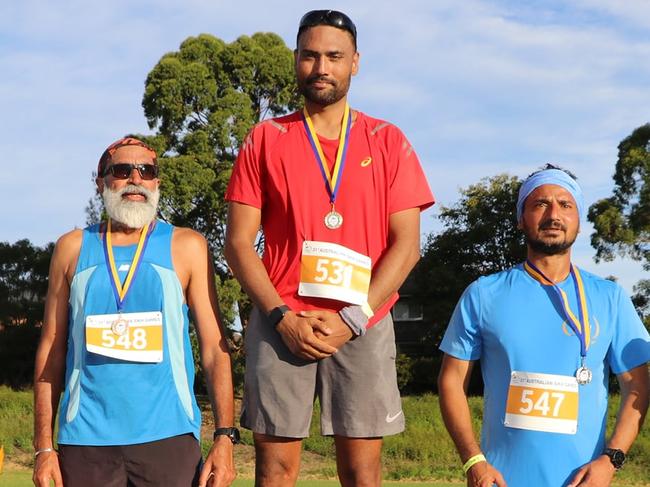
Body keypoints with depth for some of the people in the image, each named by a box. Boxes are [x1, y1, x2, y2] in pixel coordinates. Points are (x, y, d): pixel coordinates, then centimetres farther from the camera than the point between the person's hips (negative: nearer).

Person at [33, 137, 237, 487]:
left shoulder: (186, 246, 6)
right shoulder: (72, 248, 10)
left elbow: (214, 348, 2)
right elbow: (51, 349, 9)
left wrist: (224, 436, -9)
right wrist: (44, 445, 3)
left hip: (168, 436, -1)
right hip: (85, 439, 1)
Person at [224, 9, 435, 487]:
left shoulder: (388, 141, 8)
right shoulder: (266, 139, 8)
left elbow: (406, 243, 1)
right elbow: (238, 242, 3)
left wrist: (353, 317, -9)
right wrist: (281, 317, -9)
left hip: (363, 326, 0)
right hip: (282, 325, 0)